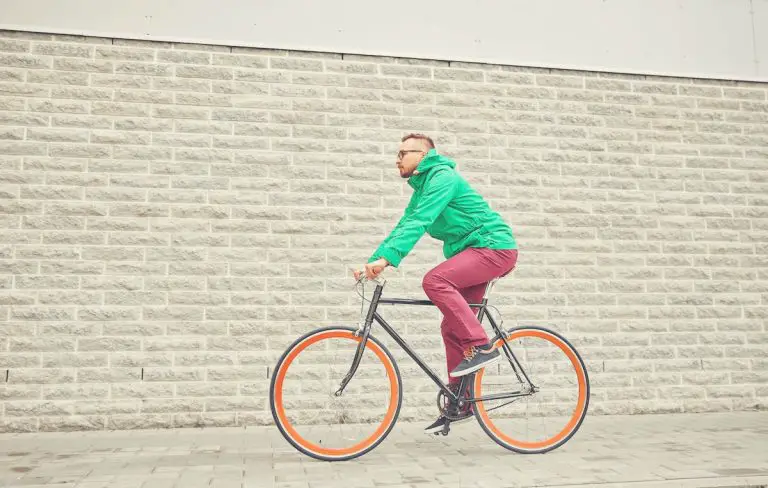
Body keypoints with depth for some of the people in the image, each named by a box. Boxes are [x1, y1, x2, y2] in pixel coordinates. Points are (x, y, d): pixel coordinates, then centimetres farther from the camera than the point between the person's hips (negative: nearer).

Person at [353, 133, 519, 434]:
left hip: (493, 246, -10)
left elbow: (419, 222, -27)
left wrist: (386, 258, -36)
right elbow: (403, 227, 14)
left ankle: (481, 347, -22)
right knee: (451, 328, 5)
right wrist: (372, 262, 3)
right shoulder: (422, 187, 17)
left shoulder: (442, 177, -14)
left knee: (435, 280, -30)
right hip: (474, 253, 10)